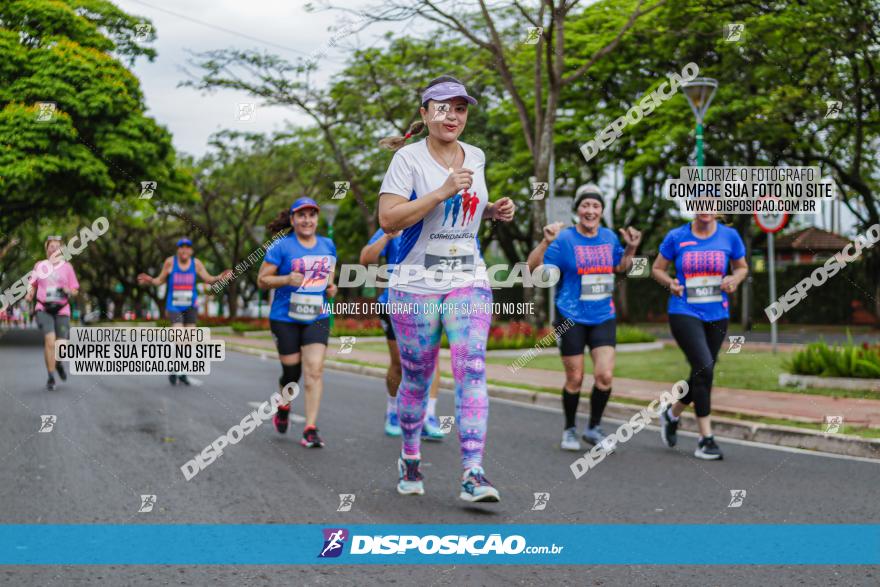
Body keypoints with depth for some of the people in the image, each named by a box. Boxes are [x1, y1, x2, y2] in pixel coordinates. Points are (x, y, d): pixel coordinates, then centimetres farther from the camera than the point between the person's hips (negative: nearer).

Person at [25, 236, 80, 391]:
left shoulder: (67, 266, 6)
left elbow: (75, 291, 7)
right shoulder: (39, 265, 8)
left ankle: (58, 363, 36)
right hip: (43, 309, 0)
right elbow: (32, 284, 20)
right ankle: (51, 377, -9)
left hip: (62, 310, 1)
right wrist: (29, 294, 0)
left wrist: (68, 291, -14)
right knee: (49, 340, -19)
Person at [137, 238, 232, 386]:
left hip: (191, 306, 2)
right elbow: (160, 280, 5)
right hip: (174, 306, -2)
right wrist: (149, 281, -14)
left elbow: (208, 279, -1)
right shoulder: (170, 261, -5)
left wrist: (220, 277, -20)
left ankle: (183, 373, 17)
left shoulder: (196, 263, -1)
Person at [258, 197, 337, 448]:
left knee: (315, 371, -12)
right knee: (291, 371, 5)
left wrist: (331, 286, 2)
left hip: (317, 318, 2)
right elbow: (262, 280, -4)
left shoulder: (328, 245, 9)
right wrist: (287, 279, -21)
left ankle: (310, 430, -11)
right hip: (285, 318, -2)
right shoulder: (281, 246, -5)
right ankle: (283, 408, 38)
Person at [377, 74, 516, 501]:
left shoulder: (475, 157, 10)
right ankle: (409, 459, 30)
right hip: (416, 285, -3)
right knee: (417, 377, 7)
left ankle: (473, 474, -14)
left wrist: (492, 211, 6)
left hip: (469, 281, 3)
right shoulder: (408, 158, -7)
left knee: (472, 370, -12)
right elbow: (388, 218, -17)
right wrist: (442, 193, -22)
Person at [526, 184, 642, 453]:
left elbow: (620, 267, 23)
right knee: (575, 379, 4)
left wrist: (631, 249, 6)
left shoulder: (609, 237, 6)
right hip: (571, 319, -4)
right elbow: (533, 268, -16)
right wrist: (545, 242, -30)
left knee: (605, 375, -7)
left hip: (603, 317, 4)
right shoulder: (564, 239, -9)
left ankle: (594, 428, 14)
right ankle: (570, 430, 26)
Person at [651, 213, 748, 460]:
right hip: (684, 313, -4)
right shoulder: (676, 237, -2)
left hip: (717, 316, 4)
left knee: (702, 374, 11)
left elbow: (742, 267, 15)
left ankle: (671, 415, 40)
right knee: (704, 367, -19)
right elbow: (657, 268, 8)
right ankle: (706, 438, -11)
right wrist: (670, 283, -12)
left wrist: (734, 279, -7)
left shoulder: (729, 236, 3)